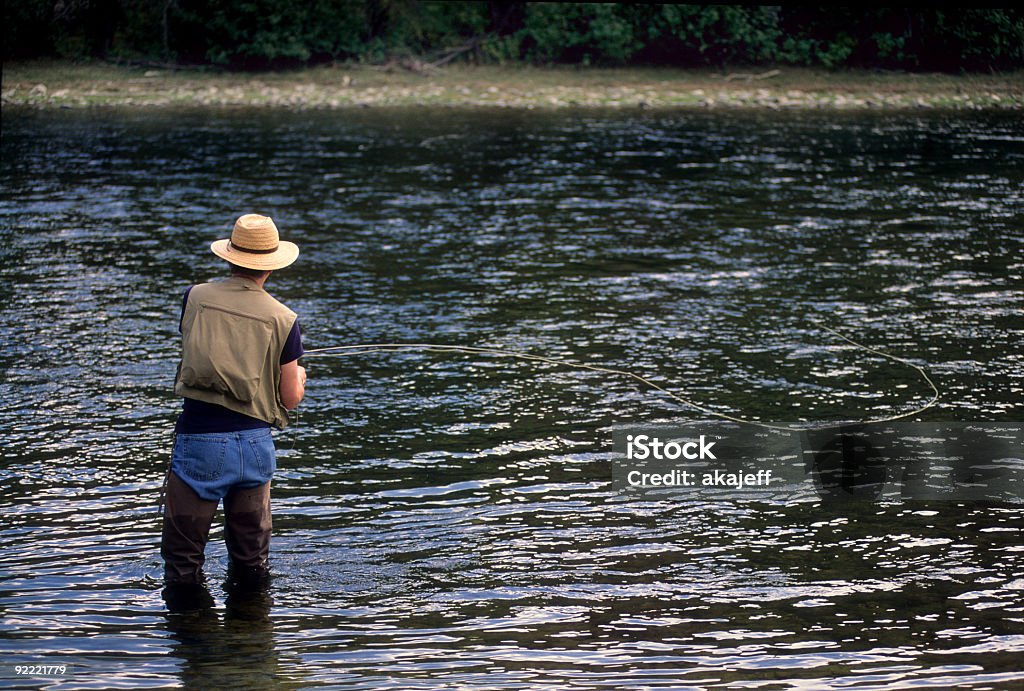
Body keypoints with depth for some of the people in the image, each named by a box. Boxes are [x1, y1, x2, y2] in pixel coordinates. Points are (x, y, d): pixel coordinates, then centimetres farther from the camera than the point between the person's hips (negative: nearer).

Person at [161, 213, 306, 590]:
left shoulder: (195, 297, -1)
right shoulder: (284, 319, -3)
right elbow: (290, 398, 2)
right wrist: (299, 376, 25)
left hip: (199, 441, -1)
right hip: (254, 443, 1)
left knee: (182, 560, 7)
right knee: (252, 562, 16)